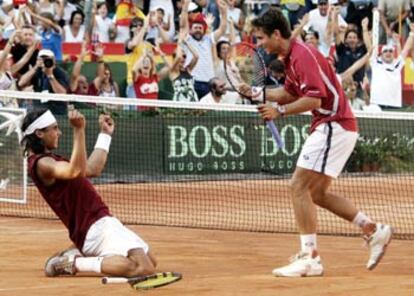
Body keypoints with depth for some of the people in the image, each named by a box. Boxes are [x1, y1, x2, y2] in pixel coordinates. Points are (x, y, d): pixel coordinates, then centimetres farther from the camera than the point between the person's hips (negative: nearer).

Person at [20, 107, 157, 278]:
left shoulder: (48, 160, 19)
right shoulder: (41, 163, -14)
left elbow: (92, 169, 27)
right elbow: (76, 171, -34)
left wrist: (105, 134, 31)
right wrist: (78, 130, -40)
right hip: (97, 228, -11)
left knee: (150, 262, 16)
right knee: (143, 268, -25)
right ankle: (76, 263, -13)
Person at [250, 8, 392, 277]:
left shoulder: (303, 55, -18)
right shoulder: (291, 57, 13)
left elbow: (314, 98, -25)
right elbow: (290, 93, 24)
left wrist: (280, 111, -21)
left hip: (334, 126, -10)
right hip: (329, 127, 10)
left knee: (299, 186, -12)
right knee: (316, 193, 14)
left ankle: (310, 258, -13)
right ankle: (374, 231, 18)